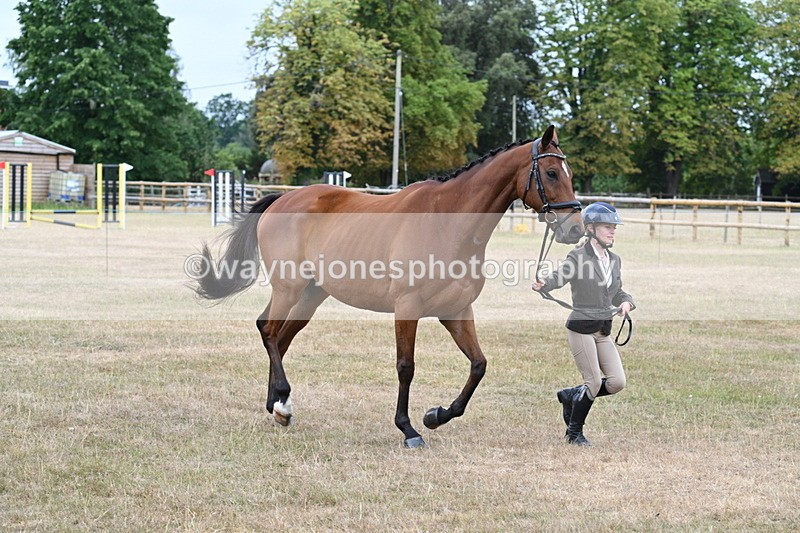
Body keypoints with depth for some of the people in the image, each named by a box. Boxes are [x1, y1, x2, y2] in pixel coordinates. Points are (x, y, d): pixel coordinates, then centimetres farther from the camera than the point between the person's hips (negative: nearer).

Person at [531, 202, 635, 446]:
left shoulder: (614, 260, 10)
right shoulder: (578, 256, -11)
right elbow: (558, 277, -26)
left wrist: (626, 302, -4)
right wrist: (542, 286, -48)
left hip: (604, 331, 7)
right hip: (581, 328, -7)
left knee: (617, 382, 0)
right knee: (594, 383, -4)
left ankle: (571, 396, 23)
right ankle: (574, 433, 17)